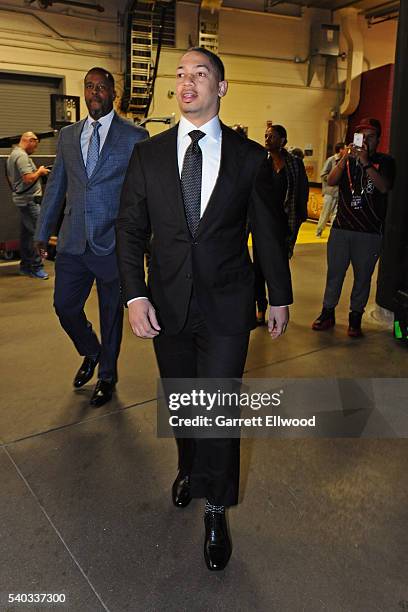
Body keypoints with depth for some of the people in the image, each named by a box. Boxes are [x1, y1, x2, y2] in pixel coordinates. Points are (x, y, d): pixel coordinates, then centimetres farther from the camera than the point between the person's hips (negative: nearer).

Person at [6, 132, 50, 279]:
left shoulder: (14, 154, 18)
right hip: (29, 200, -11)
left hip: (22, 199, 11)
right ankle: (36, 267, -6)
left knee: (26, 233, 13)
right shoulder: (22, 155, -15)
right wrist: (40, 171, -6)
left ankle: (25, 265, 18)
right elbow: (29, 178, -24)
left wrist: (37, 171, 14)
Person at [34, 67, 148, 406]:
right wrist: (43, 231, 16)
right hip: (73, 241, 4)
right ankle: (91, 353, 39)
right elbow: (56, 185, 15)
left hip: (113, 242, -4)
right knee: (65, 305, 8)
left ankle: (107, 376, 31)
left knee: (111, 312, 9)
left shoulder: (134, 137, -3)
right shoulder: (68, 135, 11)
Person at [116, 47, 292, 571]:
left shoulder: (249, 156, 0)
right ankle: (190, 469, 45)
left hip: (226, 308, -2)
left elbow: (269, 230, 5)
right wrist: (134, 295, -10)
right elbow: (130, 229, 1)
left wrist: (280, 297, 8)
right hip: (167, 306, 2)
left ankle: (216, 508, 23)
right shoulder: (148, 154, 3)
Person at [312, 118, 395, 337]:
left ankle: (355, 317, 16)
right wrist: (345, 158, -18)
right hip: (341, 228, 2)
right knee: (334, 272, 5)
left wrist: (365, 162, -21)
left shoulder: (384, 161, 3)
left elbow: (384, 187, -15)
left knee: (363, 276, 4)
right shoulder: (346, 159, 11)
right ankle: (327, 313, 17)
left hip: (370, 232, -2)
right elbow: (331, 181, -5)